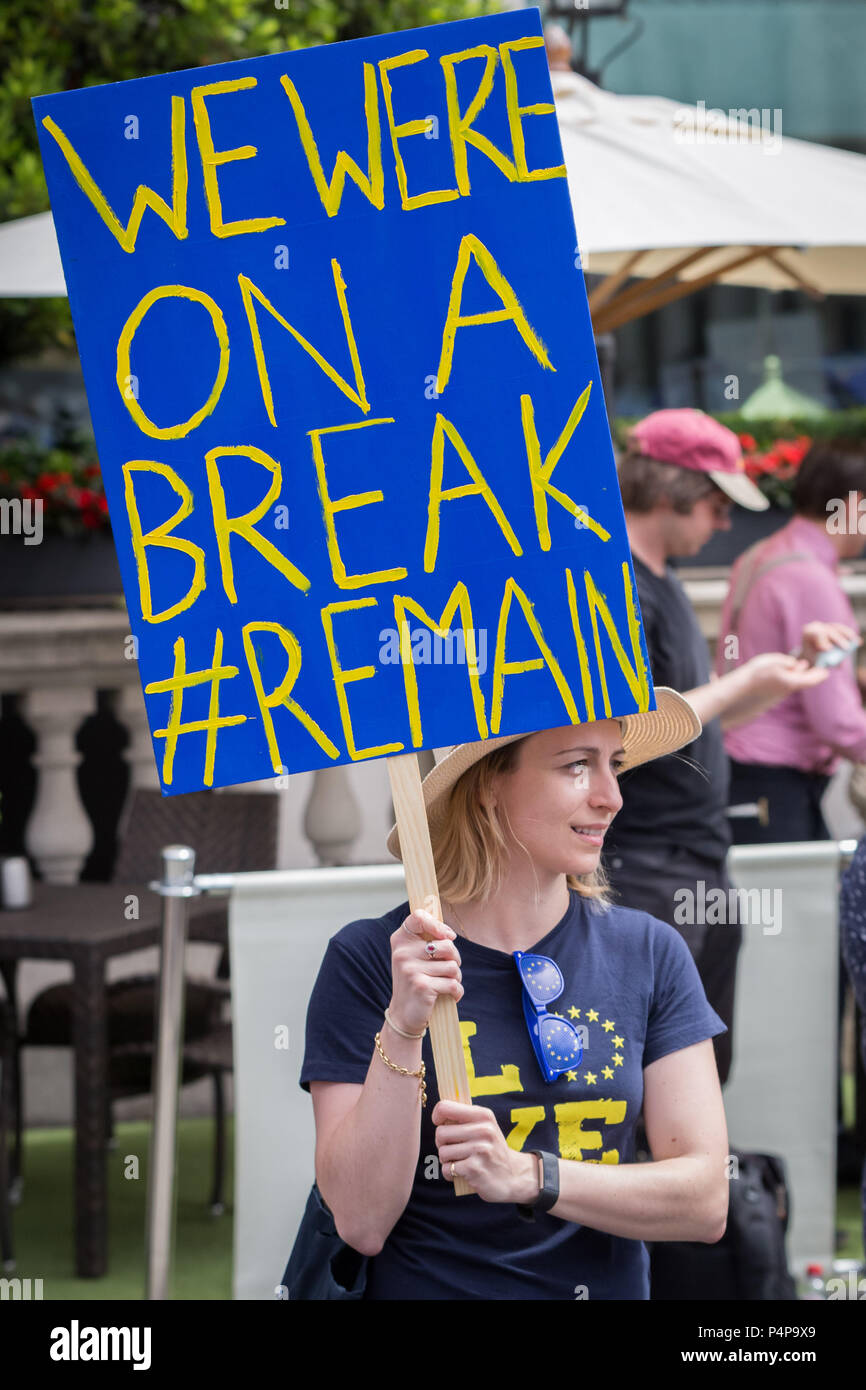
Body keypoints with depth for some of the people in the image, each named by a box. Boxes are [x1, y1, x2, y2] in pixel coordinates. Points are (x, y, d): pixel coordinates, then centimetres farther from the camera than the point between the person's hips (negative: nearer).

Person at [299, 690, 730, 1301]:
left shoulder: (649, 953, 3)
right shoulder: (368, 960, -3)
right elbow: (361, 1222, -7)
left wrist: (530, 1176, -14)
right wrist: (403, 1027, -17)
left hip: (608, 1285, 2)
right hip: (427, 1287, -2)